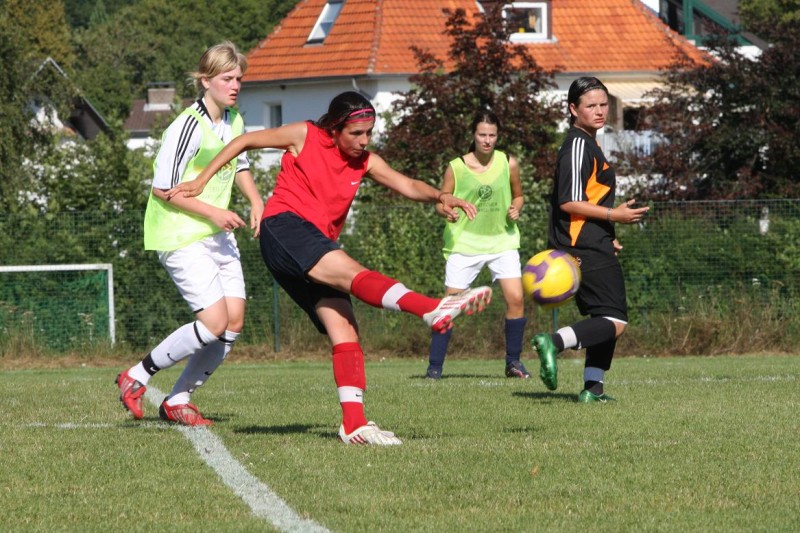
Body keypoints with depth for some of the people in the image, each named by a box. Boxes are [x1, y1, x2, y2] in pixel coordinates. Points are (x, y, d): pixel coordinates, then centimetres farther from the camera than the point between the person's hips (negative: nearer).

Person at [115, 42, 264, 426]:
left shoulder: (235, 121, 7)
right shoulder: (189, 127, -19)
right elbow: (163, 189, -18)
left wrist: (255, 200, 10)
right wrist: (212, 212, -19)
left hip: (218, 235, 9)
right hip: (180, 237, -8)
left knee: (234, 323, 0)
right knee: (214, 323, -16)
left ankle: (178, 401, 13)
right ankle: (136, 377, 1)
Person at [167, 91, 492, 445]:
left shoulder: (365, 162, 13)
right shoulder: (305, 136, 2)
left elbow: (407, 186, -1)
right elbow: (244, 141, 11)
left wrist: (439, 196, -23)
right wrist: (201, 181, 11)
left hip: (318, 249, 8)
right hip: (284, 226, -8)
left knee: (344, 328, -6)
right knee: (351, 272, -29)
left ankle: (354, 423, -12)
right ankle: (434, 309, -51)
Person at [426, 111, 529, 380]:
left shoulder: (509, 164, -1)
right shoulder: (456, 168, -7)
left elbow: (517, 196, 14)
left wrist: (515, 209, -8)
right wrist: (447, 211, -23)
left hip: (502, 240, 2)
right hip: (465, 243, -2)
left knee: (515, 298, -11)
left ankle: (513, 361, 4)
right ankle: (434, 366, 2)